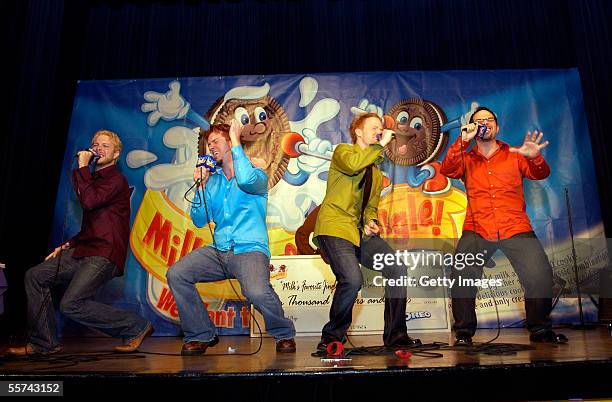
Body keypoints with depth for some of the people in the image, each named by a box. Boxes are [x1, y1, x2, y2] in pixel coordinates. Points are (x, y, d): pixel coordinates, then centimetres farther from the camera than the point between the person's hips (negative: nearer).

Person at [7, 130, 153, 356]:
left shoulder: (115, 180, -6)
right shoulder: (94, 179, 24)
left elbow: (88, 201, -24)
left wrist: (82, 167, -12)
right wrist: (68, 245, 17)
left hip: (104, 255, -9)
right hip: (84, 250, 9)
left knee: (71, 304, -19)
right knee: (35, 276, 5)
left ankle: (136, 327, -7)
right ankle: (44, 343, 12)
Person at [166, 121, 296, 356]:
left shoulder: (256, 173, 4)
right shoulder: (212, 179, 17)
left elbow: (246, 180, -24)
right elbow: (199, 221, 12)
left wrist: (236, 143, -12)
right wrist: (201, 185, 2)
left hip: (249, 250, -5)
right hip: (218, 251, 6)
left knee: (257, 292, -33)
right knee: (175, 274, -16)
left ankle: (284, 335, 0)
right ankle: (201, 335, 3)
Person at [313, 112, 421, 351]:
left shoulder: (376, 172, 25)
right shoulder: (343, 151, 5)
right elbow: (352, 165, -21)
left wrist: (371, 223, 3)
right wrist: (381, 145, -10)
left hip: (362, 232, 7)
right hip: (334, 228, -7)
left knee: (397, 269, -8)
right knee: (352, 280, -25)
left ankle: (395, 335, 7)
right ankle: (332, 337, -2)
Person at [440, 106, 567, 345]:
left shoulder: (515, 156, 15)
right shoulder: (466, 160, 15)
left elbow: (541, 175, 2)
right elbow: (447, 170, -3)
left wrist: (535, 158, -21)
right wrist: (462, 141, -14)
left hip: (516, 229, 0)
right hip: (477, 230, 0)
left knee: (540, 275, -17)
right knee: (461, 277, -19)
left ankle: (540, 330, 8)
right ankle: (464, 333, 0)